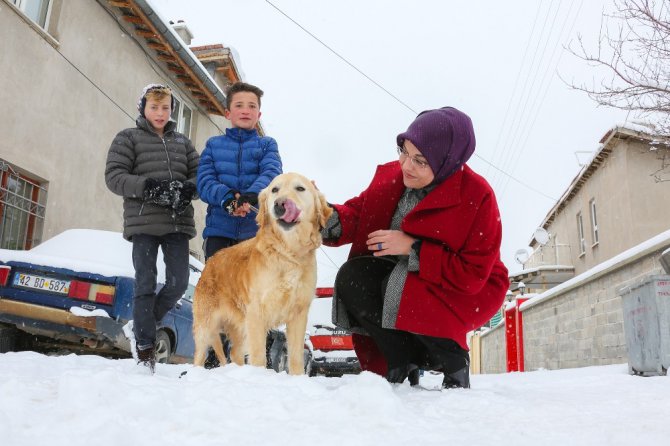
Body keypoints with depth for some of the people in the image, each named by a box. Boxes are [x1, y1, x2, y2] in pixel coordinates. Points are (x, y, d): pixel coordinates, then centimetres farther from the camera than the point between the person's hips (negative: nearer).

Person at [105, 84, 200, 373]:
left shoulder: (182, 142, 20)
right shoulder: (128, 138, 9)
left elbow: (200, 174, 14)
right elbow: (114, 176, -2)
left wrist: (187, 189, -10)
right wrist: (148, 187, -17)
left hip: (178, 222, 4)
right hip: (143, 222, -3)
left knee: (178, 282, -1)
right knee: (145, 284, -3)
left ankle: (143, 324, 24)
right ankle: (144, 348, 6)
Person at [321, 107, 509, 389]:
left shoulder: (477, 196, -23)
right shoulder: (391, 175, -8)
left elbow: (472, 275, -24)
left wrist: (413, 249, -30)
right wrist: (329, 218, -28)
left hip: (468, 292, -5)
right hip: (401, 278, 6)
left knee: (399, 290, -34)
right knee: (351, 277, -21)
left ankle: (454, 360, -6)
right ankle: (401, 362, -6)